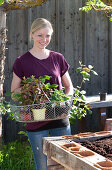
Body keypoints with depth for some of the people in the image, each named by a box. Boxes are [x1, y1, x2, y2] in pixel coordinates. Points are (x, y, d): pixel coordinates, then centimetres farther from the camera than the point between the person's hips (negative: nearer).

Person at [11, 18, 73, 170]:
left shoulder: (58, 58, 6)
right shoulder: (22, 62, -3)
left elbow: (69, 86, 15)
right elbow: (14, 92, 3)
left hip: (60, 119, 3)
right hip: (35, 122, -2)